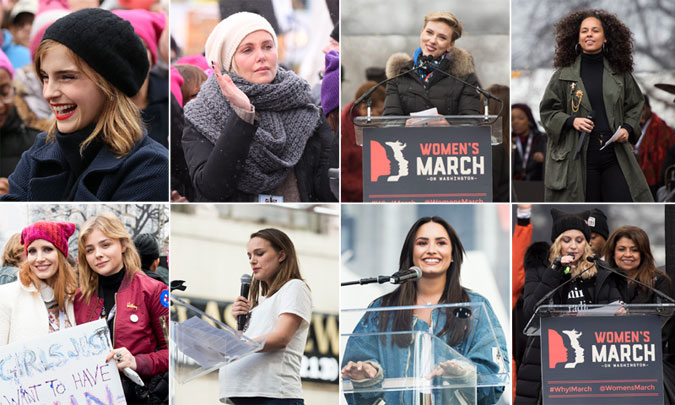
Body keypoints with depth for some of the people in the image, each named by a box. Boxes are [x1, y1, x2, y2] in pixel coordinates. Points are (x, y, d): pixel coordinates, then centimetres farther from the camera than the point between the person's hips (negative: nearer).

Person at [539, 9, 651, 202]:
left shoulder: (619, 72, 8)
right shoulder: (564, 74, 3)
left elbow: (634, 106, 17)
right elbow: (547, 111, 6)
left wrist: (628, 128, -1)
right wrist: (571, 121, -12)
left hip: (615, 156, 2)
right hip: (579, 157, -1)